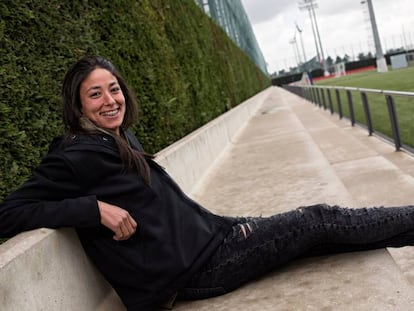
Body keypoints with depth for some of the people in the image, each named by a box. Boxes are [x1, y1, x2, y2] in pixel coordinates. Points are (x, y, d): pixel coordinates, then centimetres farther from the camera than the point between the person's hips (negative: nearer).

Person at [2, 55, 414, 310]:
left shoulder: (121, 140, 9)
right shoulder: (78, 154, -15)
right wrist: (94, 208, -26)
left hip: (206, 236, 8)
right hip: (193, 267, -8)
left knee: (313, 222, 9)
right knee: (317, 220, -2)